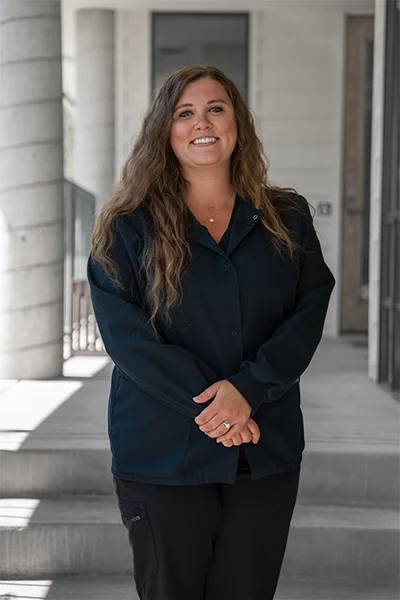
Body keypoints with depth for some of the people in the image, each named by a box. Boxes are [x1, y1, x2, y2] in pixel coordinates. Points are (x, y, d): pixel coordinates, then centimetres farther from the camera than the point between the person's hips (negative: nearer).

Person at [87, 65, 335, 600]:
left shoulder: (287, 219, 7)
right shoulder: (129, 228, 1)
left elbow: (309, 314, -2)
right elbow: (125, 334, -8)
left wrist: (247, 389, -16)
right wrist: (207, 403, -16)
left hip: (267, 453, 2)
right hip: (163, 453, -2)